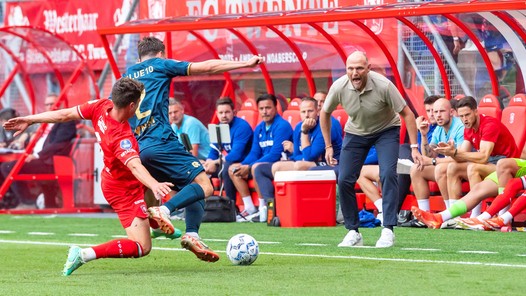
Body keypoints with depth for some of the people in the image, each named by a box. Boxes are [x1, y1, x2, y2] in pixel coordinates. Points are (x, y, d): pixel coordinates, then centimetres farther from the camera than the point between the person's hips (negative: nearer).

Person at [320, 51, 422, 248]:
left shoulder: (383, 86, -31)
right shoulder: (339, 87, -23)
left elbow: (407, 114, -20)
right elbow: (325, 113, -2)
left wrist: (414, 147, -24)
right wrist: (328, 146, 0)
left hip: (386, 130, -3)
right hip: (355, 132, 3)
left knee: (388, 174, -23)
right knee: (344, 180, -8)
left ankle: (388, 231, -16)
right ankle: (353, 232, 5)